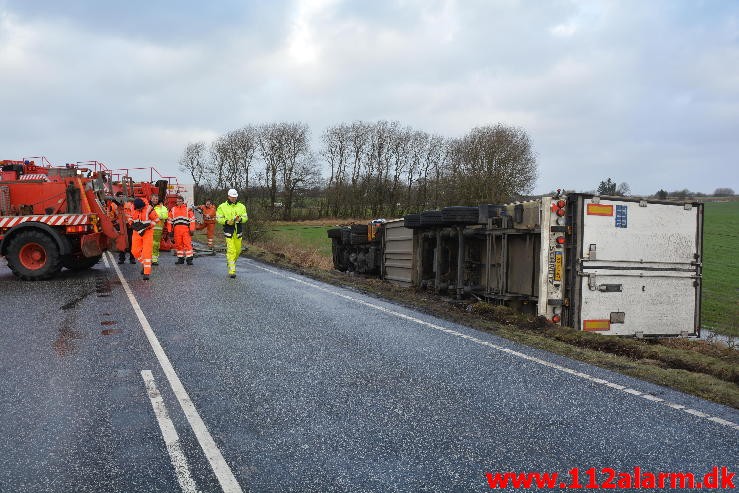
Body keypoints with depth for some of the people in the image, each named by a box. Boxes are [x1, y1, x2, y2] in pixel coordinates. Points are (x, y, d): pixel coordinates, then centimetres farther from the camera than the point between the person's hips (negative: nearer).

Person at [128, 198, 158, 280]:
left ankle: (147, 273, -9)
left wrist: (145, 227, -17)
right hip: (137, 232, 5)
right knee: (135, 251, 3)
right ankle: (144, 263, 29)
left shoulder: (148, 209, -18)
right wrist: (132, 224, -9)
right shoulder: (134, 208, -3)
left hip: (147, 232, -5)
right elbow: (130, 217, 13)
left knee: (147, 252, -10)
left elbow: (156, 219, -11)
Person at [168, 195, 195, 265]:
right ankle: (180, 258, 15)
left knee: (187, 244, -9)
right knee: (178, 244, 6)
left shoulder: (188, 209, 7)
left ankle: (189, 259, -8)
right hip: (177, 230, 3)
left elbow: (192, 220, 2)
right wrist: (170, 230, 9)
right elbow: (170, 220, 15)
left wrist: (192, 230, -6)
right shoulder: (173, 210, 14)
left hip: (186, 229, -3)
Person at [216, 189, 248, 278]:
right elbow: (218, 218, 0)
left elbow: (245, 217, 6)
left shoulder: (241, 206, 10)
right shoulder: (222, 207, 2)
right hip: (228, 231, -4)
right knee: (231, 251, -11)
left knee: (238, 250, 11)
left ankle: (231, 263, 39)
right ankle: (232, 271, -9)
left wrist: (240, 219, -15)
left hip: (238, 232, 4)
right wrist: (226, 222, -17)